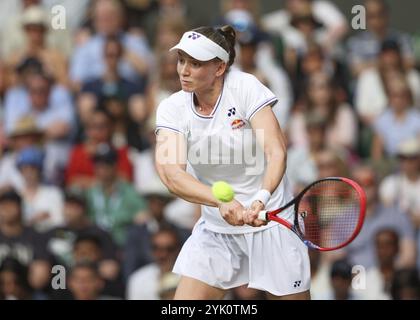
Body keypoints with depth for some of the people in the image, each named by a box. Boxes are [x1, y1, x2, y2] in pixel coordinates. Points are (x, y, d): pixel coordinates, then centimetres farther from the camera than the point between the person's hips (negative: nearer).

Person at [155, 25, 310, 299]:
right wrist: (222, 201, -41)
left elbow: (276, 151, -25)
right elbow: (171, 174, -24)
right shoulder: (172, 109, -8)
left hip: (270, 219, -3)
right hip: (216, 230, 3)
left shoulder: (246, 87, -15)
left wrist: (260, 200, -44)